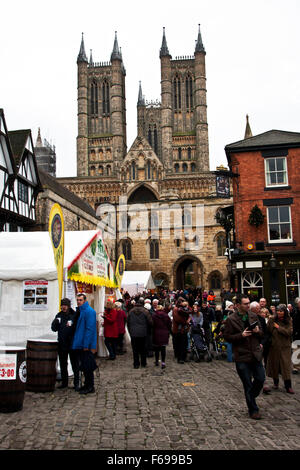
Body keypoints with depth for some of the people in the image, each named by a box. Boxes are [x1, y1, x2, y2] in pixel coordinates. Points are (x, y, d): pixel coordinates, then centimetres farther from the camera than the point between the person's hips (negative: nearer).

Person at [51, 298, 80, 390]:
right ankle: (64, 383, 25)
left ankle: (76, 383, 13)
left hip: (72, 344, -5)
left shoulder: (75, 315, -8)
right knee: (63, 365, 13)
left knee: (75, 364, 4)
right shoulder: (59, 315, 7)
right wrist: (56, 322, -12)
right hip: (62, 344, 5)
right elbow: (54, 329, 7)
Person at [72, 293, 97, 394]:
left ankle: (90, 387, 5)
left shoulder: (89, 311, -15)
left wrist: (86, 345, -21)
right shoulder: (81, 311, 15)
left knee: (87, 366, -3)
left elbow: (89, 329, -19)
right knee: (84, 366, 15)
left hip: (86, 345, -9)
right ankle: (87, 385, 24)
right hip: (81, 344, 9)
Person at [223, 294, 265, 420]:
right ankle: (253, 410, 20)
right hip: (242, 357, -4)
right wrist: (241, 335, -19)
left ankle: (250, 397, 35)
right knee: (248, 385, 5)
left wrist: (258, 331, -7)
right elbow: (227, 337, -7)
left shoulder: (253, 316, 6)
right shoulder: (231, 319, -9)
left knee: (261, 379, 7)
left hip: (255, 354, 4)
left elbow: (261, 333, 16)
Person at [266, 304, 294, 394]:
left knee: (286, 366, -2)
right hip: (274, 346, 1)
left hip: (285, 347, -1)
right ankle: (275, 382, 28)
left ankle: (288, 386, 3)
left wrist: (278, 327, -12)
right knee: (274, 364, 10)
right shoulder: (271, 320, -2)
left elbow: (289, 332, -13)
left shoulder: (288, 321, -2)